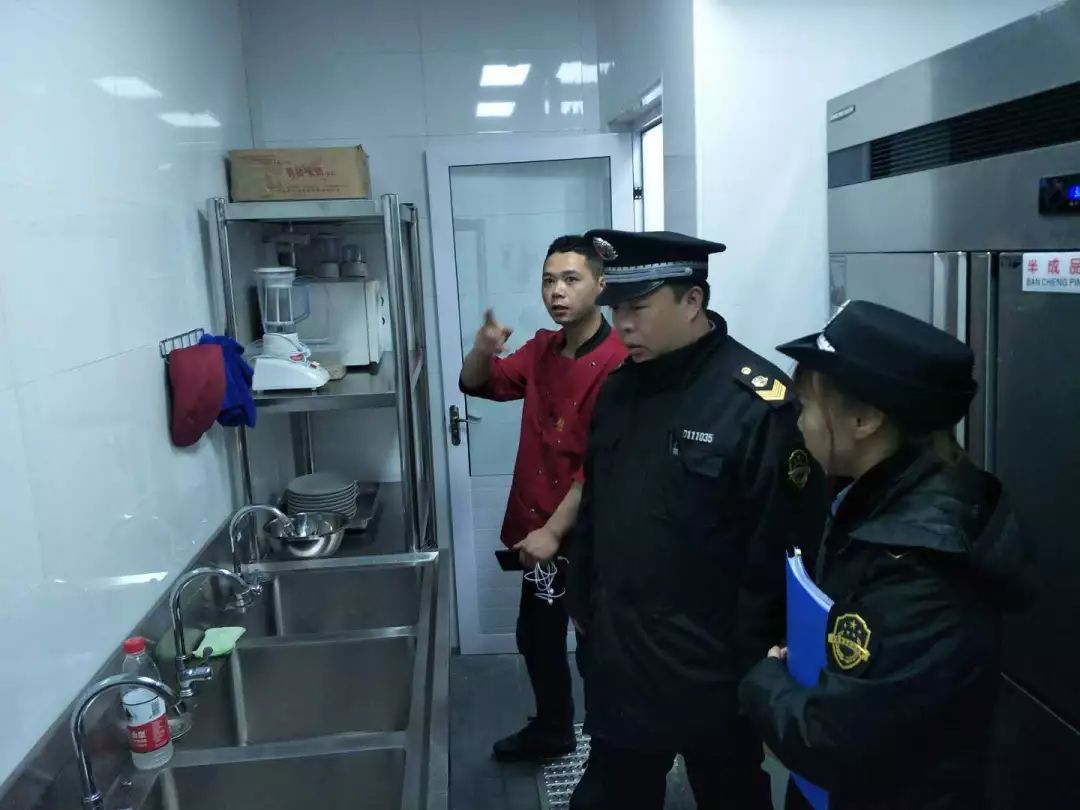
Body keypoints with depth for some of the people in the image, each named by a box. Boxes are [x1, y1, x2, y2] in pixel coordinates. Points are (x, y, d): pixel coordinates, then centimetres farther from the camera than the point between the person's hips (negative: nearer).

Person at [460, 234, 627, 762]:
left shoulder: (616, 364, -20)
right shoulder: (541, 349, 5)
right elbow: (477, 385, 12)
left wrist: (555, 531, -20)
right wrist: (483, 350, -10)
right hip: (537, 527, 8)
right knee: (536, 639, 22)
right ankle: (552, 731, 43)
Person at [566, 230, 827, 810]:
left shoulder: (759, 404, -20)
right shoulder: (619, 389, 2)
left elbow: (781, 553, -19)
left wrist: (754, 666, -13)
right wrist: (582, 604, 12)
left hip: (712, 673, -6)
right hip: (618, 661, 6)